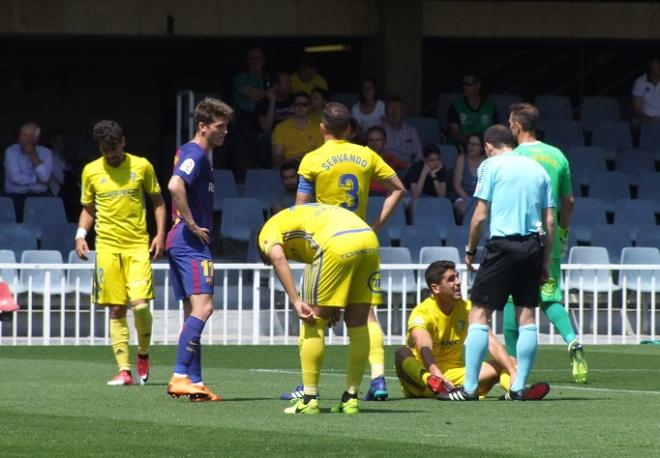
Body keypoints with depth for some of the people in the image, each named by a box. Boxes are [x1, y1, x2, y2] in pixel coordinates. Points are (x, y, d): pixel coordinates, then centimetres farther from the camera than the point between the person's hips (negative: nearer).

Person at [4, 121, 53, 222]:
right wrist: (37, 179, -5)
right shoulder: (11, 151, -1)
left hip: (39, 195, 2)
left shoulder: (46, 153, 4)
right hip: (16, 195, -2)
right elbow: (16, 178, -12)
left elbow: (45, 177, -10)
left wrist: (33, 154, -8)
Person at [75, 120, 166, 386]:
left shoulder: (141, 166, 3)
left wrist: (160, 234, 0)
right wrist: (81, 234, 1)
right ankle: (124, 369, 2)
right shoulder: (91, 171, 7)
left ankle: (143, 354, 11)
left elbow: (158, 202, 12)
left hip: (138, 246, -1)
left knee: (140, 303, -14)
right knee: (116, 309, -1)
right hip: (107, 247, 1)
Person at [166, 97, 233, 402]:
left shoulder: (189, 152, 19)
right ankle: (180, 376, -22)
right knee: (202, 307, -17)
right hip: (191, 242, -11)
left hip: (182, 241, 11)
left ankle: (195, 381, 9)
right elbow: (175, 186, -28)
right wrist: (192, 225, -21)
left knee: (194, 311, 10)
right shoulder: (195, 154, -12)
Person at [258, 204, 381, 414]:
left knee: (313, 324, 6)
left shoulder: (269, 230, 18)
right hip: (369, 238, 7)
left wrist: (296, 302, -10)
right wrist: (335, 307, 24)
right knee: (357, 324, 15)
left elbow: (277, 258, -6)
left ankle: (309, 399, 7)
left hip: (338, 244, -7)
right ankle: (351, 398, 20)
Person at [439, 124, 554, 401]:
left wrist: (470, 249, 7)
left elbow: (481, 215, -4)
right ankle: (519, 387, 5)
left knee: (479, 315, -2)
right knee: (526, 318, 7)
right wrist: (546, 259, 16)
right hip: (533, 246, 5)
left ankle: (469, 388, -6)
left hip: (503, 245, -5)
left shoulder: (491, 166, 1)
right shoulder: (537, 169, 15)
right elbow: (549, 221, 12)